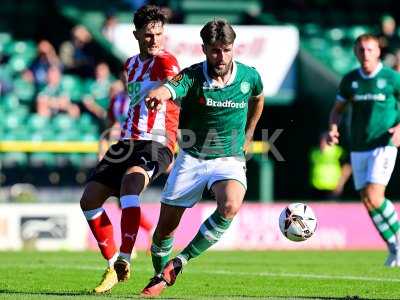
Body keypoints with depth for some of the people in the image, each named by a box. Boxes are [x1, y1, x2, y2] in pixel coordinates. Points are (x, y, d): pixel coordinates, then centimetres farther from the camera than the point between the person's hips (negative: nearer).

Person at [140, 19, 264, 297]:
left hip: (230, 159, 0)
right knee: (166, 224, 3)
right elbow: (169, 88, -39)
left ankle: (179, 263, -16)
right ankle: (161, 275, 32)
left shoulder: (249, 76, -7)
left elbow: (258, 99, 18)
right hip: (192, 157, 0)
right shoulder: (192, 76, -15)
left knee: (230, 206, -30)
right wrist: (159, 94, -63)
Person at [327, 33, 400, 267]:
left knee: (373, 197, -18)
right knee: (367, 202, 3)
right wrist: (333, 129, -2)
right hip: (358, 148, 5)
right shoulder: (350, 80, 6)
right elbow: (338, 109, 17)